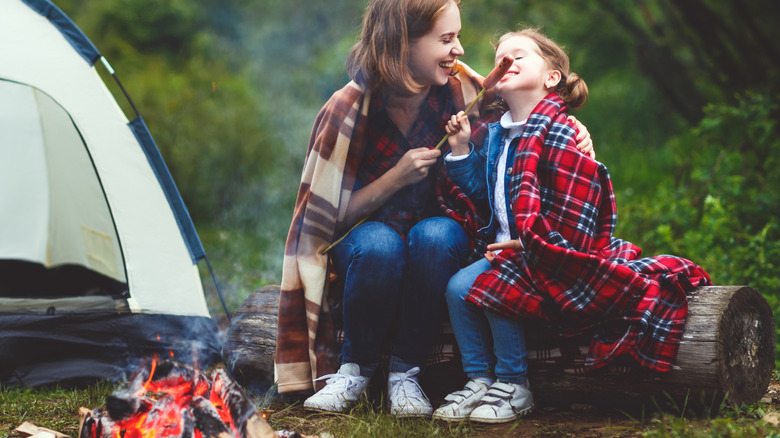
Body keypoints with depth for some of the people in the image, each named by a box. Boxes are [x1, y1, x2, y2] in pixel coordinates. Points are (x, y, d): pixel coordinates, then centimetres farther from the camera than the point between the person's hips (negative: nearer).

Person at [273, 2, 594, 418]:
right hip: (363, 254, -1)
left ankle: (405, 370, -15)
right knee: (378, 243, -36)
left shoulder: (461, 90, -11)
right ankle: (356, 365, -11)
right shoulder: (348, 110, -17)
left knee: (434, 235, -34)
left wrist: (573, 131, -13)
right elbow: (329, 215, -11)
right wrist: (396, 177, -23)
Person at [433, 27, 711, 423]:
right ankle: (478, 380, 1)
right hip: (507, 247, 8)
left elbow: (571, 209, -20)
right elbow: (480, 190, 18)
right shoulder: (496, 135, 13)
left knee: (495, 287, -27)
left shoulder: (558, 131, -14)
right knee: (458, 288, -10)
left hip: (554, 253, -8)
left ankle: (513, 387, -10)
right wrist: (461, 151, 6)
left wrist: (528, 246, -19)